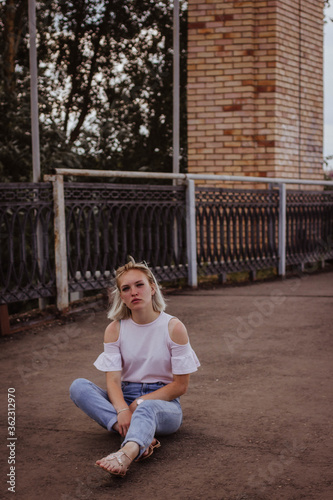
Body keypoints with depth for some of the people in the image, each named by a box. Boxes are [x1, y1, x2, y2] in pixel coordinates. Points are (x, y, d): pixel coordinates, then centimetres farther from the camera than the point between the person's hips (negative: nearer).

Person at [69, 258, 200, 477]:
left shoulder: (173, 327, -5)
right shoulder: (115, 329, 3)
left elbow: (180, 386, -5)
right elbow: (113, 380, -8)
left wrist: (139, 403, -13)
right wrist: (122, 410, -29)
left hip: (163, 404, -4)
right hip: (125, 400, 4)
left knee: (147, 408, -39)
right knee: (79, 386, -22)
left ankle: (126, 454, -71)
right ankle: (142, 438, -37)